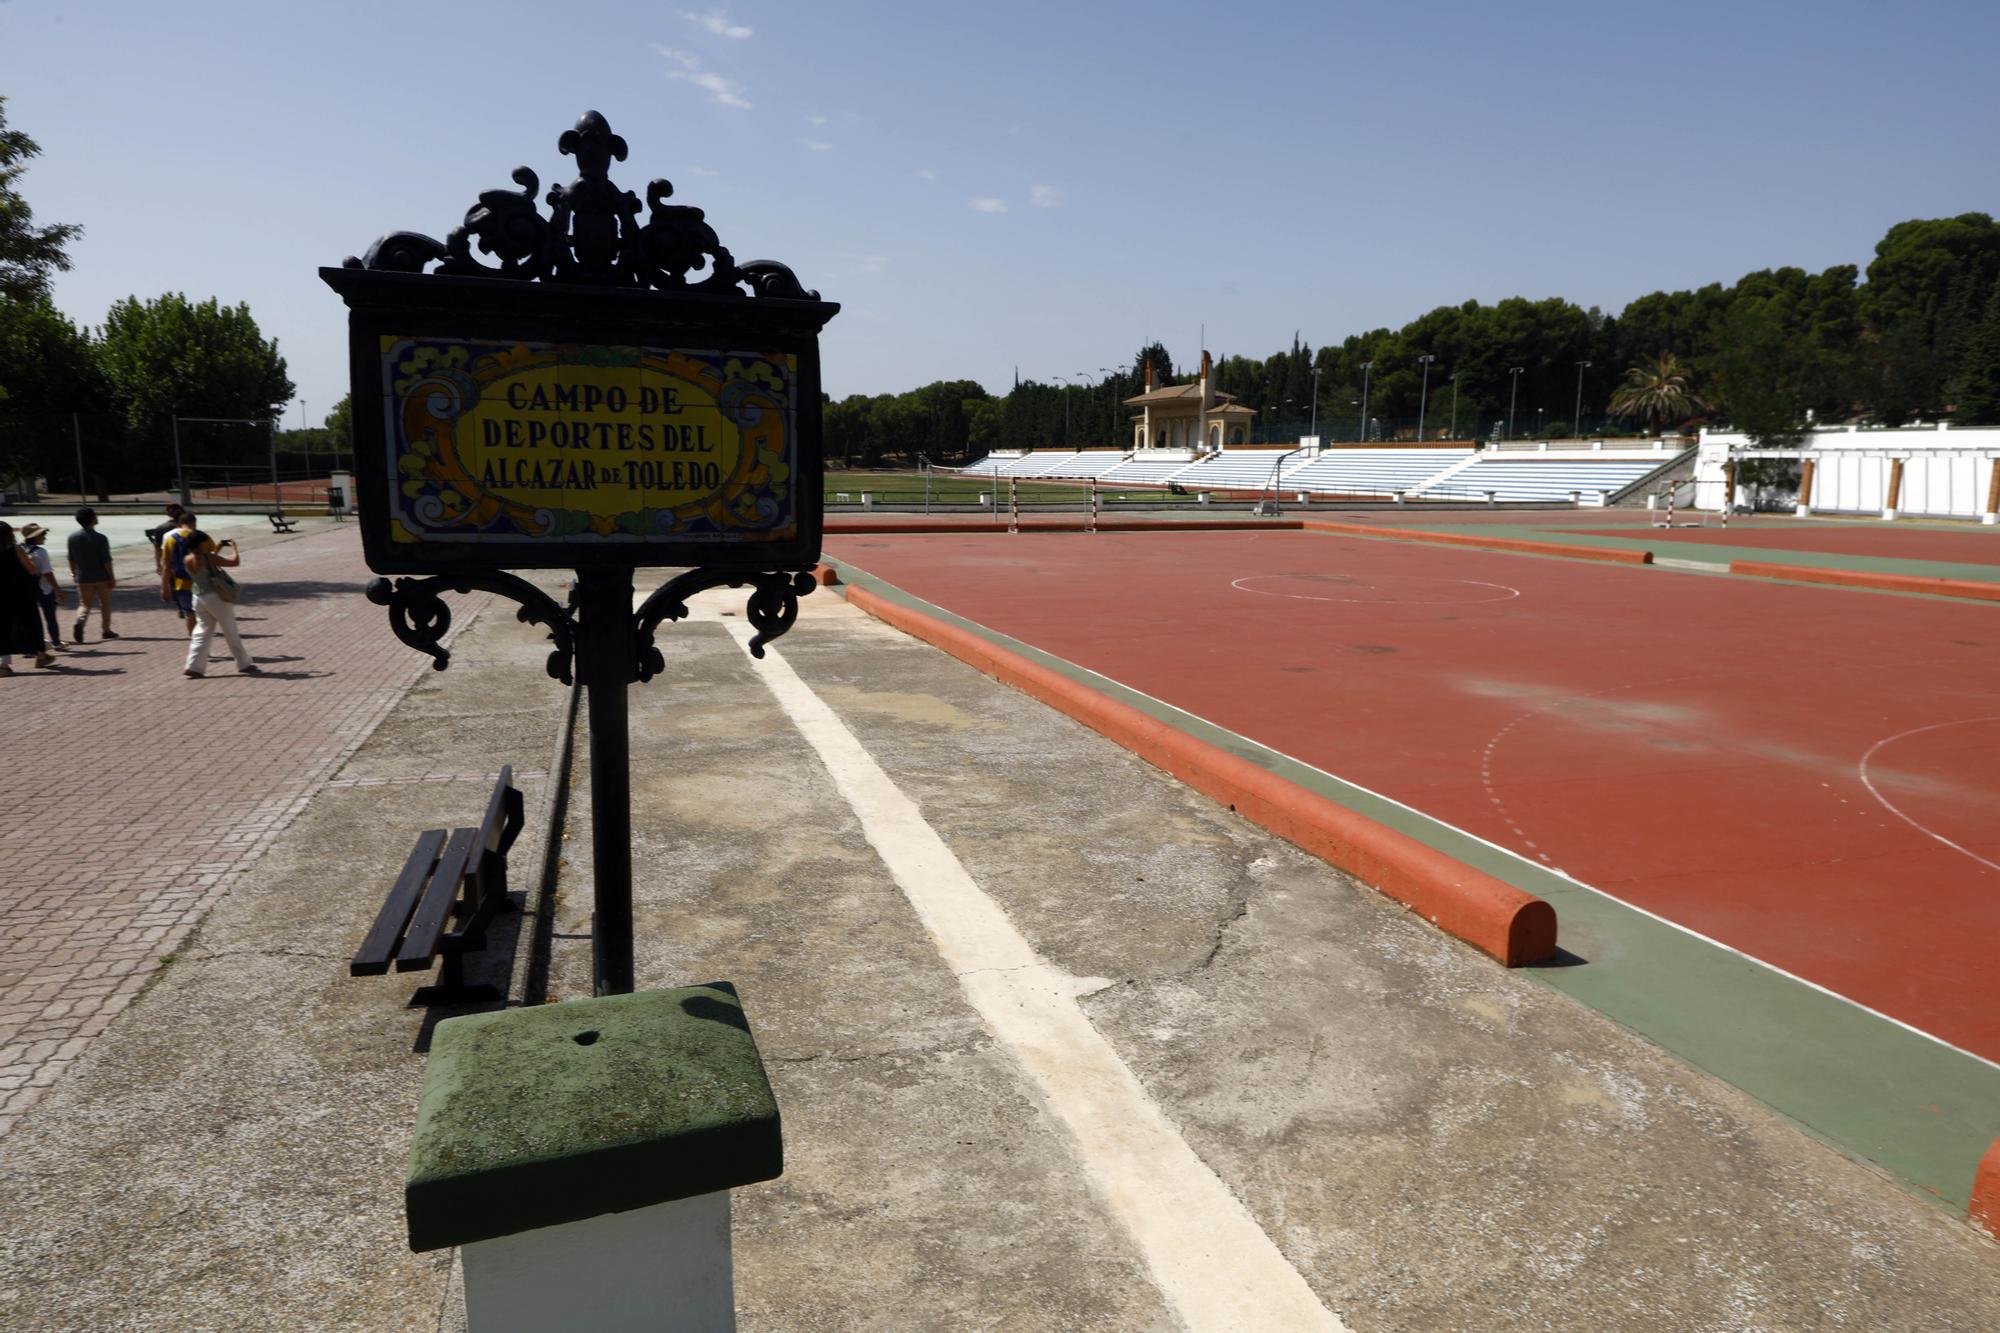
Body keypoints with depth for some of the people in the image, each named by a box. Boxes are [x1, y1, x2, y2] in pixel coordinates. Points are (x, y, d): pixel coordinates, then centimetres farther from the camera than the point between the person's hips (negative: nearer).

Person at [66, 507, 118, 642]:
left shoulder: (72, 537, -1)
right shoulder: (100, 538, -14)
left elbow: (71, 558, 7)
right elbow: (106, 560, -13)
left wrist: (73, 572, 22)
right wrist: (112, 577, -6)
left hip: (83, 578, 3)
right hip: (101, 577, -3)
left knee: (84, 604, 10)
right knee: (104, 604, 12)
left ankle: (79, 622, -17)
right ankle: (105, 630, 18)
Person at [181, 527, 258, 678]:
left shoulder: (187, 560, 3)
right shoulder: (209, 558, -19)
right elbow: (235, 562, -19)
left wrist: (218, 548, 23)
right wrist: (233, 547, -2)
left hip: (199, 598, 6)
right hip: (216, 597, -6)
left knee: (202, 632, 12)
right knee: (231, 632, 5)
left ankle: (194, 666, 3)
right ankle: (244, 664, 15)